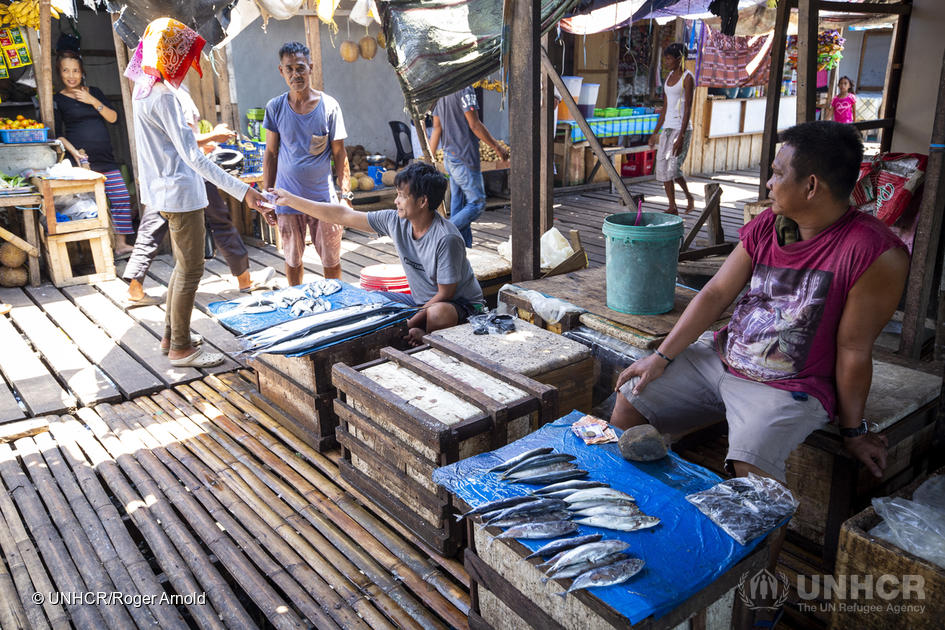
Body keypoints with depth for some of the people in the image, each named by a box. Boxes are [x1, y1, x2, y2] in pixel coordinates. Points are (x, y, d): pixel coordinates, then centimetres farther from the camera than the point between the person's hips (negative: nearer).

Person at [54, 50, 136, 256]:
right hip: (82, 159, -4)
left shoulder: (94, 92, 16)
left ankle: (121, 244, 6)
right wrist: (74, 152, -14)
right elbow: (57, 134, 1)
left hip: (105, 157, 4)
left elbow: (113, 118, 6)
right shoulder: (58, 100, 5)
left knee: (121, 197, -2)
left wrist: (93, 101, -7)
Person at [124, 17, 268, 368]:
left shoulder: (143, 89, 9)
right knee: (190, 271, -1)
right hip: (180, 193, -10)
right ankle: (181, 349, 10)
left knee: (183, 266, 20)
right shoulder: (163, 97, -20)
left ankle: (170, 337, 30)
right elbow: (192, 156, -26)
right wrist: (242, 191, -30)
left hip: (165, 191, 10)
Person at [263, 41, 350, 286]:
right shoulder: (275, 108, 0)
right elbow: (271, 154, 6)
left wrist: (346, 195, -5)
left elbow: (339, 154, 0)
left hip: (324, 197, -1)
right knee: (292, 260, 13)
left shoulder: (329, 106, -4)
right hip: (288, 199, 1)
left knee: (331, 260, 7)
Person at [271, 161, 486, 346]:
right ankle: (418, 335, -9)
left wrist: (408, 324, -24)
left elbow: (445, 294, -21)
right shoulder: (395, 221, -7)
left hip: (462, 304, -7)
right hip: (421, 301, 7)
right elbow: (342, 215, -1)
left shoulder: (446, 238, -26)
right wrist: (290, 200, 0)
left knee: (439, 314, -41)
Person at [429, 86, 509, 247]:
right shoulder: (465, 89, -14)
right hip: (464, 157, -9)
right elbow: (475, 125, -17)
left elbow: (436, 128, 13)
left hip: (449, 156, 9)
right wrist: (497, 146, -8)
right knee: (477, 203, -3)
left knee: (458, 204, 11)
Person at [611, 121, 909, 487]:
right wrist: (661, 357, -3)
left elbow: (853, 350, -15)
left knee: (750, 470, -32)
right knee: (629, 401, 2)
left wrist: (853, 431, -3)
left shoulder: (876, 254, -19)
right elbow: (715, 294, 1)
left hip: (788, 388, -6)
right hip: (719, 357, 6)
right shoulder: (766, 226, 0)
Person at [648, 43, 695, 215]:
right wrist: (656, 132, 17)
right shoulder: (669, 76, 14)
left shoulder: (688, 78, -9)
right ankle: (672, 207, 9)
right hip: (667, 128, 8)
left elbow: (688, 109, -15)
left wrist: (681, 137, -22)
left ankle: (689, 197, 7)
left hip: (681, 128, -8)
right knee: (662, 167, 2)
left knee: (673, 167, -14)